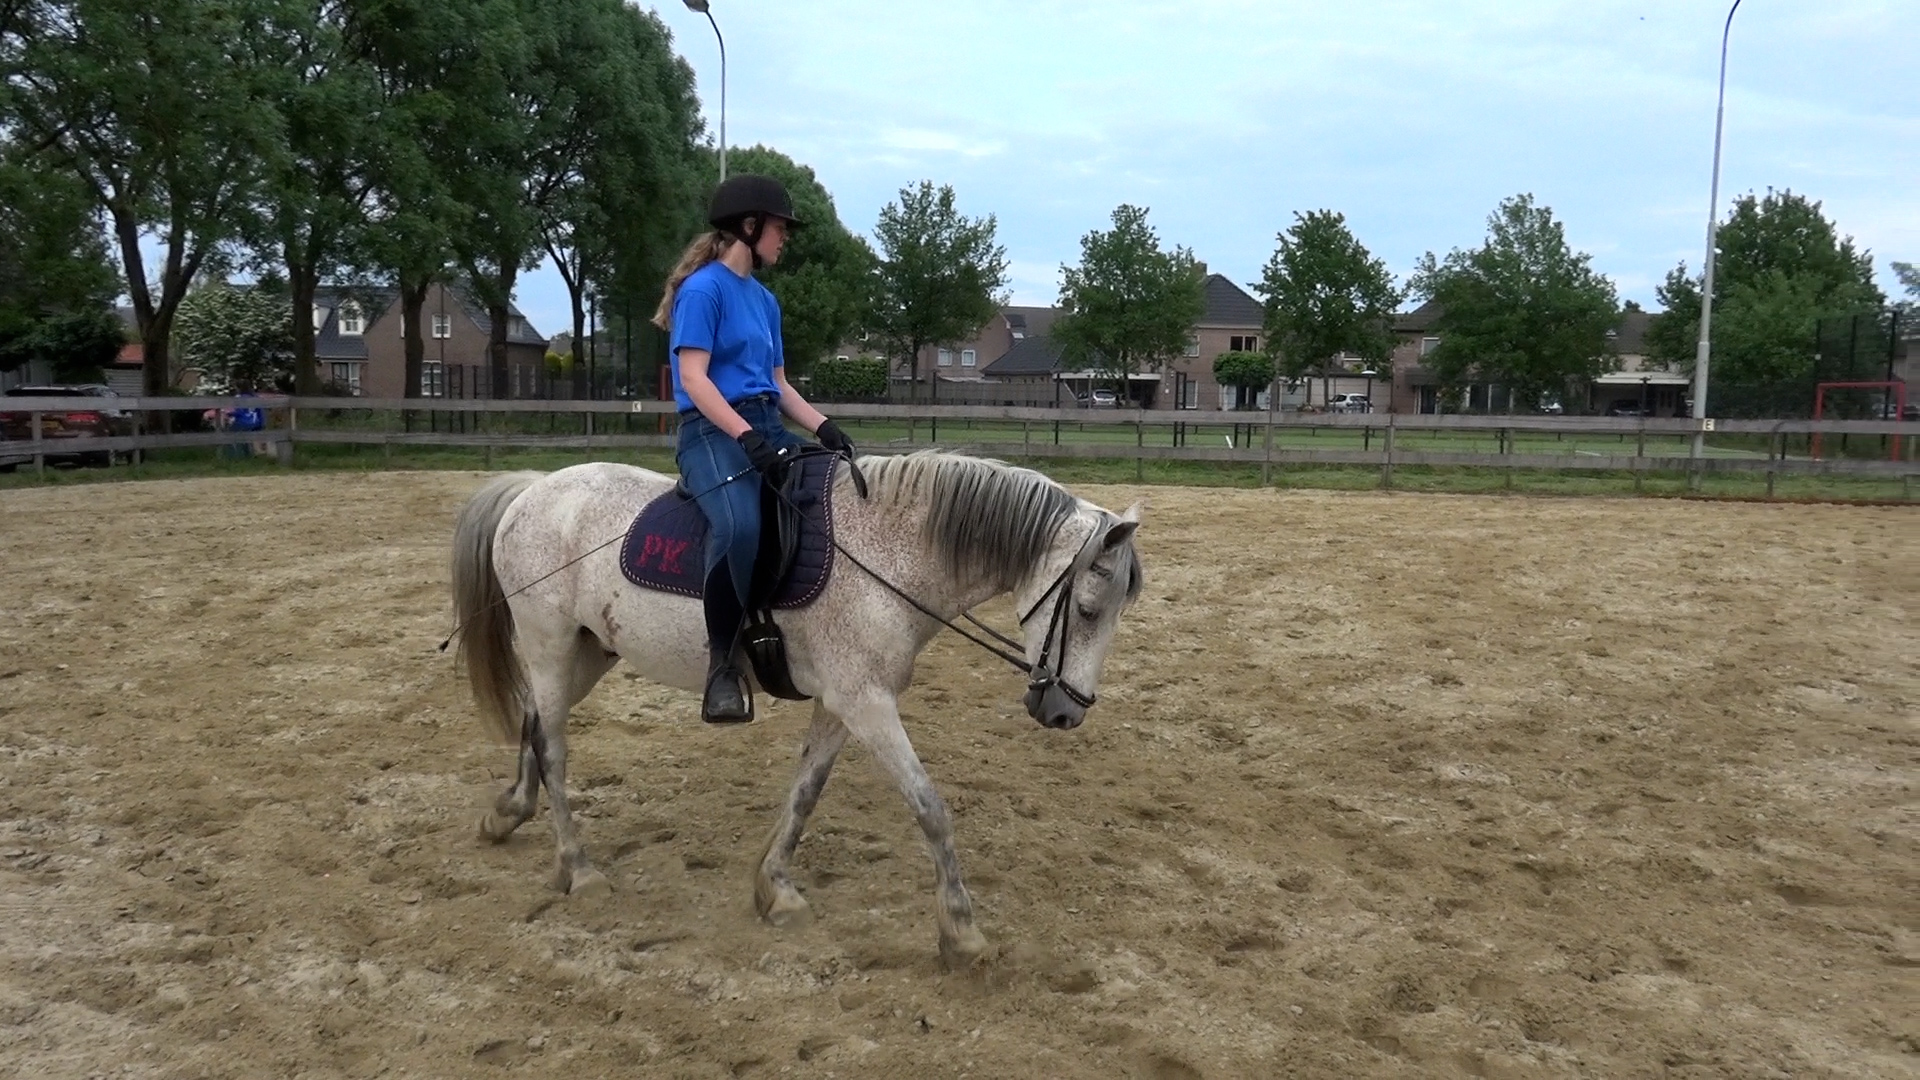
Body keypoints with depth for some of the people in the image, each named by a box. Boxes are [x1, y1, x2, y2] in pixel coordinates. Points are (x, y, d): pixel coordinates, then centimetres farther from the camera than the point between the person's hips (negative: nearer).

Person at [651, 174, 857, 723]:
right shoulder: (704, 288, -5)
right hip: (715, 431, -9)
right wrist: (747, 438, -25)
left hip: (767, 427, 9)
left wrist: (825, 428, 3)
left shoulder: (764, 298, 20)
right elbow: (694, 378, -14)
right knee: (739, 525, -36)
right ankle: (723, 658, -23)